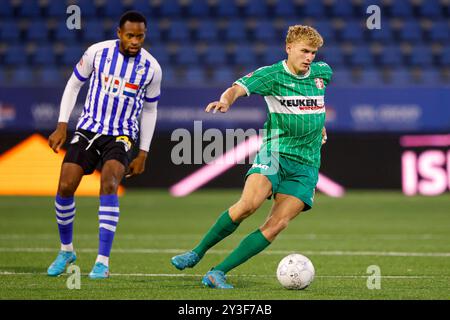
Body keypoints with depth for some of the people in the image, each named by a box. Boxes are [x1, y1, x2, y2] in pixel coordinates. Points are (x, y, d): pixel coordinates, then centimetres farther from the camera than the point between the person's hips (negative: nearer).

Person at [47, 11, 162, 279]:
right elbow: (74, 84, 6)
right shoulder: (97, 52, -8)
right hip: (88, 129, 1)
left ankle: (103, 262, -23)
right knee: (65, 187, -10)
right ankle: (66, 250, 17)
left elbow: (149, 110, 7)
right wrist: (62, 126, 0)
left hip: (122, 136, -1)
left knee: (109, 184, -26)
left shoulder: (151, 68, -6)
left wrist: (143, 154, 6)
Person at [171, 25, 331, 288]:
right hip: (276, 151, -3)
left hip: (307, 164, 4)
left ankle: (218, 273, -11)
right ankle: (198, 252, -7)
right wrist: (226, 99, -43)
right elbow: (239, 88, -22)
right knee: (248, 205, -28)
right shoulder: (271, 74, -5)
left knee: (276, 225, -14)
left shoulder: (323, 72, 11)